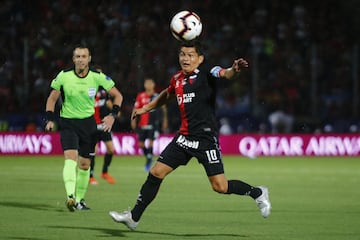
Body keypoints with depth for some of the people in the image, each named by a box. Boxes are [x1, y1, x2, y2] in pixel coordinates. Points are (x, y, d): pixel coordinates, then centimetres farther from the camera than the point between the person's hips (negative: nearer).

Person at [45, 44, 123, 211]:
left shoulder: (97, 77, -8)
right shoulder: (64, 76, -8)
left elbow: (117, 95, 2)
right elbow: (52, 98, 5)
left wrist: (113, 115, -11)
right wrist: (50, 119, -6)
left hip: (88, 122, 2)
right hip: (67, 122, -2)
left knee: (84, 164, 6)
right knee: (71, 157, -23)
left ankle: (79, 199, 22)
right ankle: (70, 196, -36)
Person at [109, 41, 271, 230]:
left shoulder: (207, 75, -10)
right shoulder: (177, 79, 10)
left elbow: (225, 74, -32)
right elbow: (167, 94, 32)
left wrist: (234, 70, -55)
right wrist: (146, 108, 39)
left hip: (206, 138, -6)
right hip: (185, 137, 6)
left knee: (220, 186, -10)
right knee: (156, 172, 4)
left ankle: (258, 193, 15)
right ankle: (134, 217, 15)